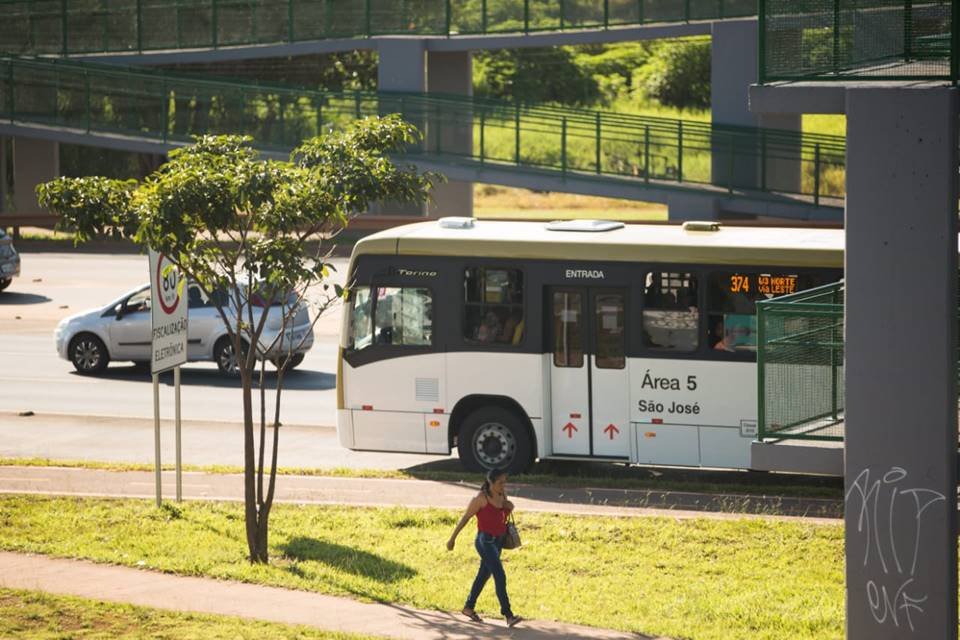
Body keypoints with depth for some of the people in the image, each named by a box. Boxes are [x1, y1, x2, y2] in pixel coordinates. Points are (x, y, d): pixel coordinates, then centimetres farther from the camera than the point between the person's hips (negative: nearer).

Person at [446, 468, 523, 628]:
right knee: (500, 576, -15)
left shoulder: (501, 497, 5)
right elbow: (465, 518, -8)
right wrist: (452, 539, -4)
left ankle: (469, 607, 35)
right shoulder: (481, 498, -15)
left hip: (498, 541, 8)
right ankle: (508, 615, -17)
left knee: (484, 575, 19)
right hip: (485, 541, -8)